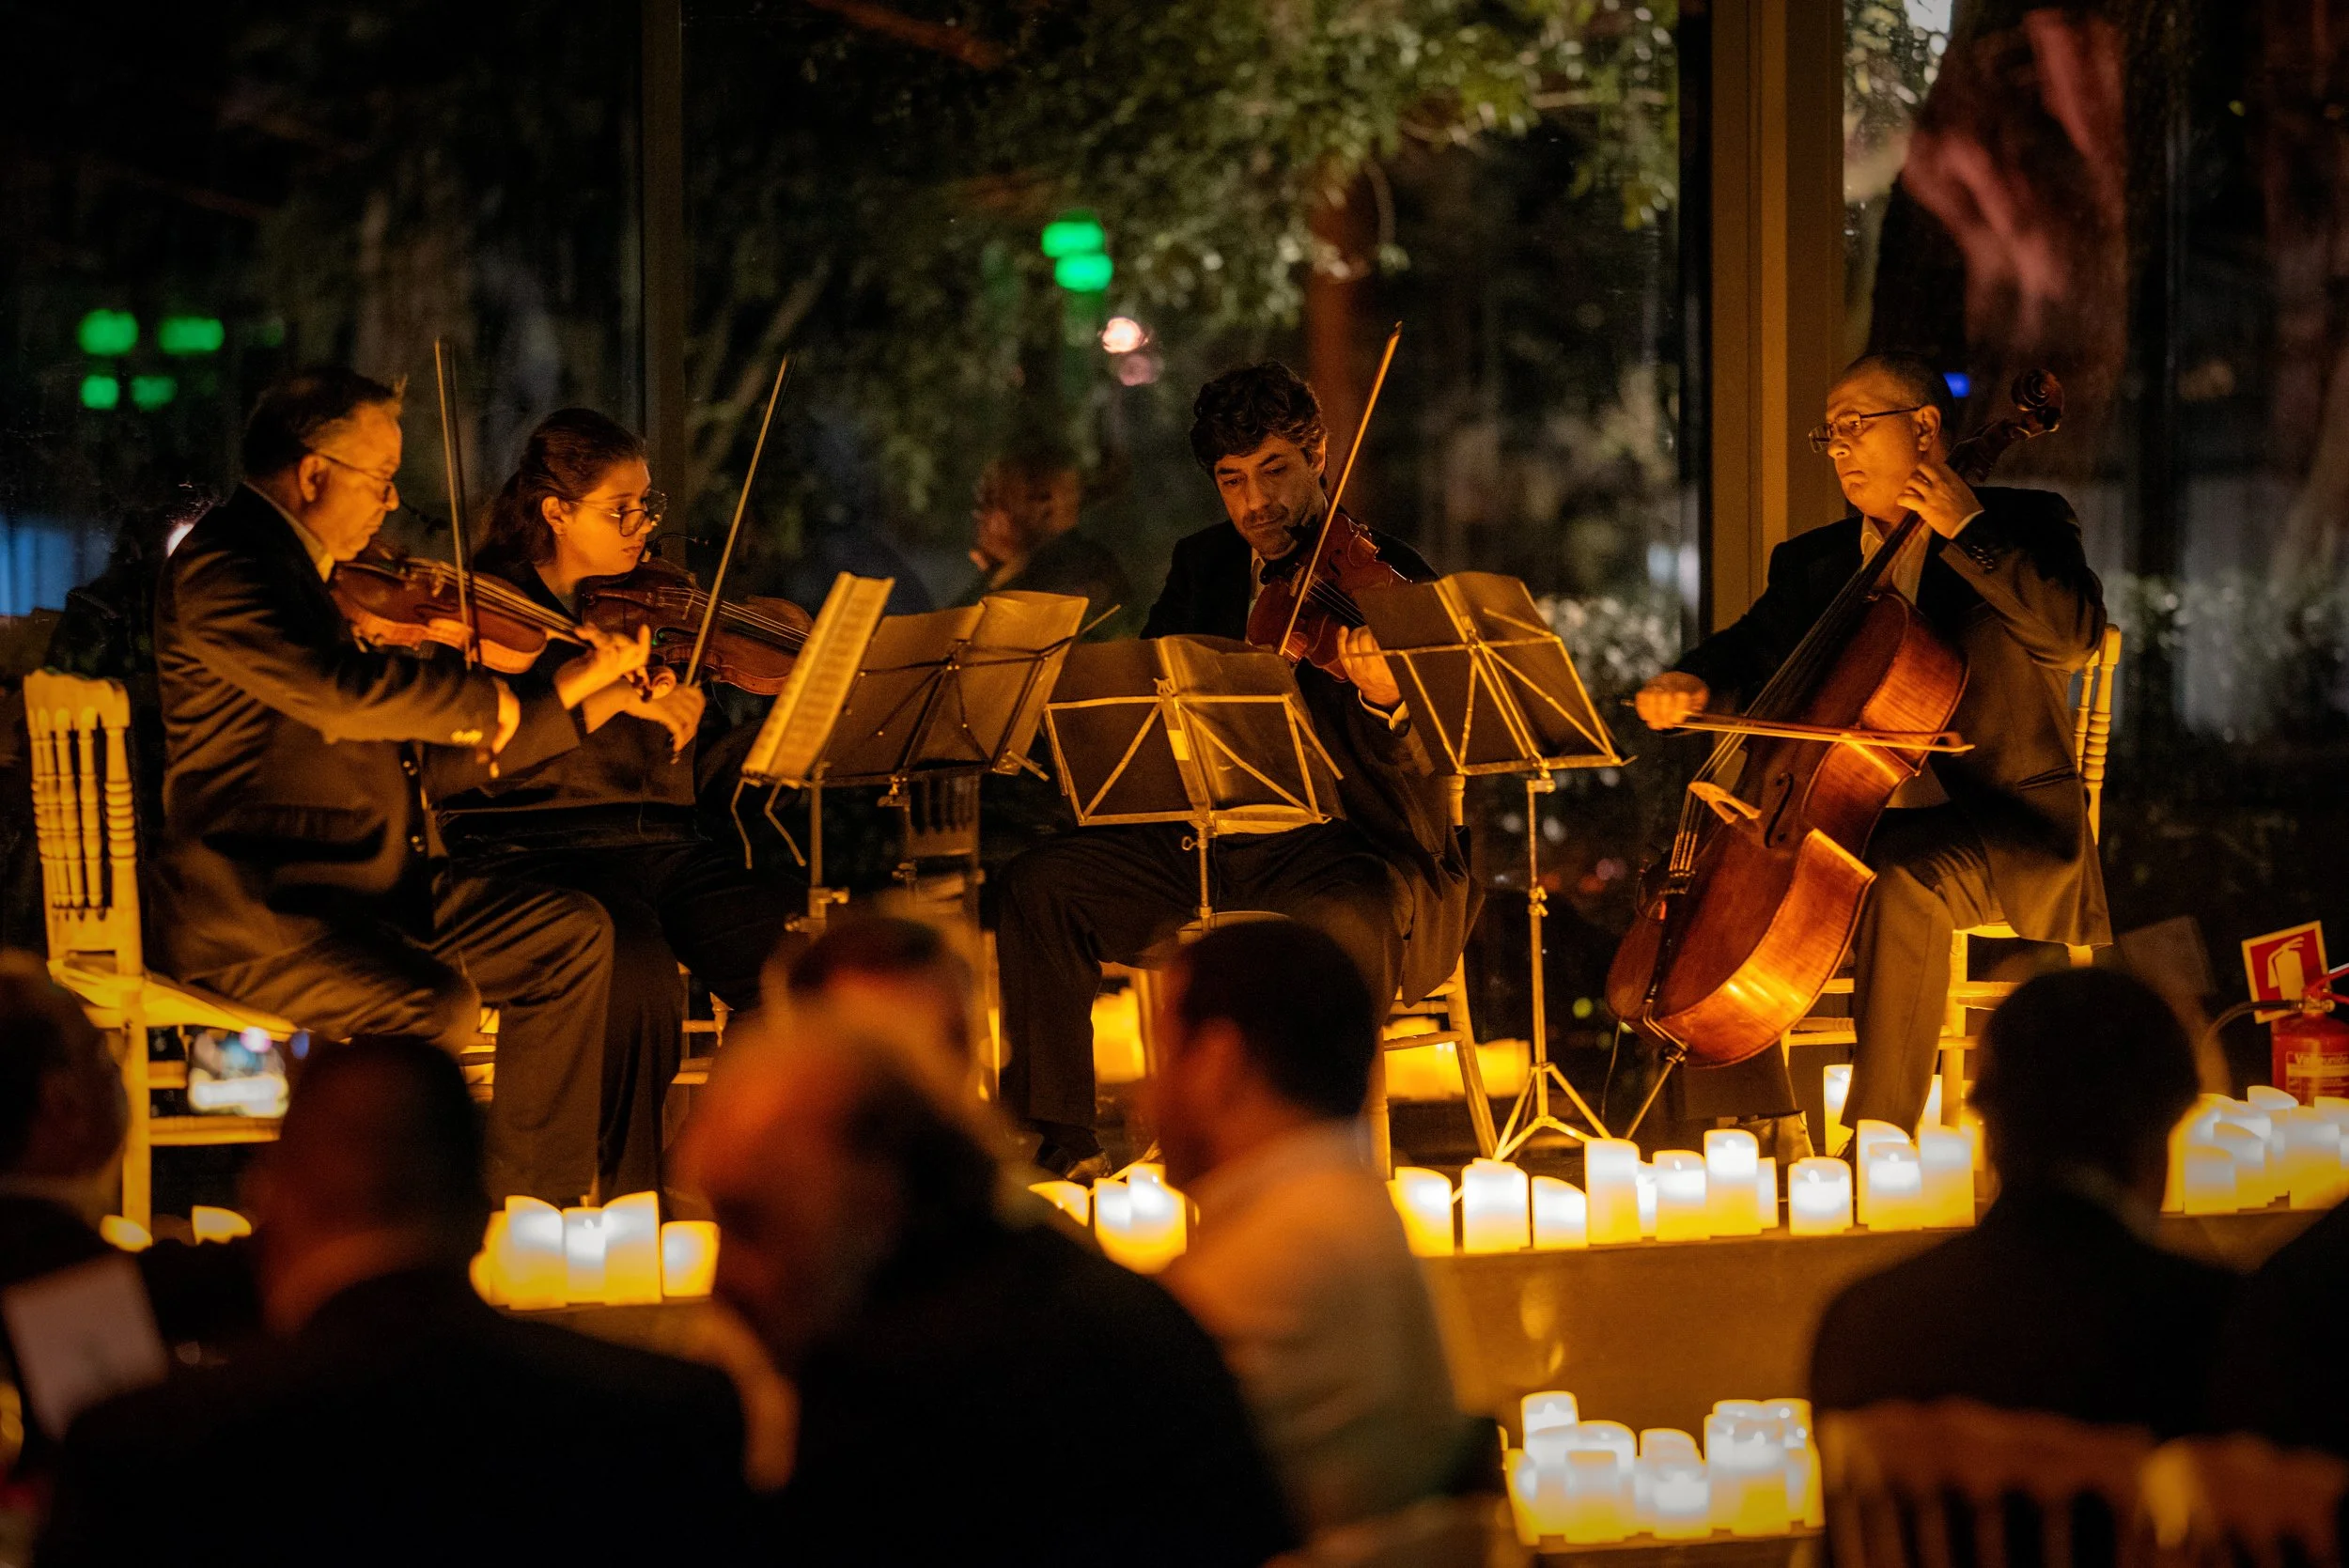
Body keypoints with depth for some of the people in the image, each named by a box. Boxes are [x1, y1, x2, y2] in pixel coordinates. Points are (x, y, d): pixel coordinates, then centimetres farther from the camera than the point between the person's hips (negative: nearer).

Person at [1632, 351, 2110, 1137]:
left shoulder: (2021, 525, 2)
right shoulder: (1812, 562, 19)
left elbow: (2074, 636, -15)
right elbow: (1751, 650, 11)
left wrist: (1968, 532, -17)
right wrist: (1691, 682, -13)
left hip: (2001, 822, -6)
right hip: (1850, 824, 6)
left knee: (1902, 880, -37)